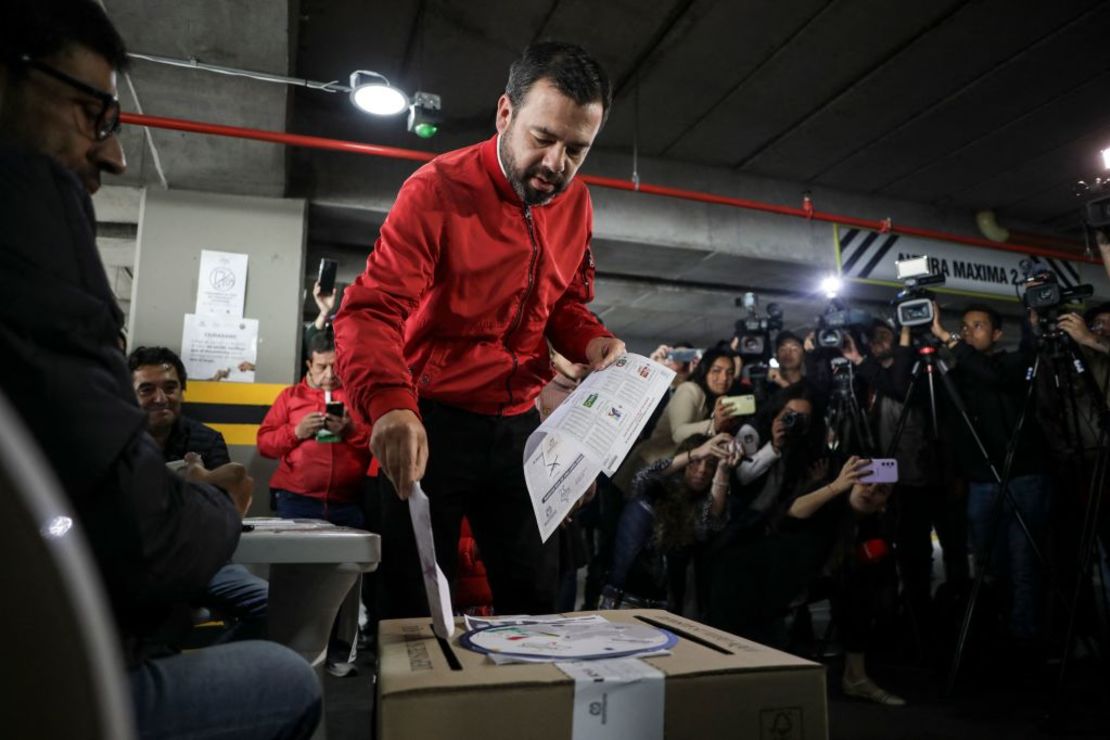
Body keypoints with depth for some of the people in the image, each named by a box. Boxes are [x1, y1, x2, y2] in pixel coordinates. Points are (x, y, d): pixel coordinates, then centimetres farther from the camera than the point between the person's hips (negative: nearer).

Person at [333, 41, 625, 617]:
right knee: (418, 607, 9)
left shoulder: (575, 202, 3)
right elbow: (369, 310, -25)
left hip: (518, 425, 6)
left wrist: (591, 341, -7)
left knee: (535, 600, 15)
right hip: (431, 424, -5)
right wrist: (390, 404, -44)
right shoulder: (438, 189, -16)